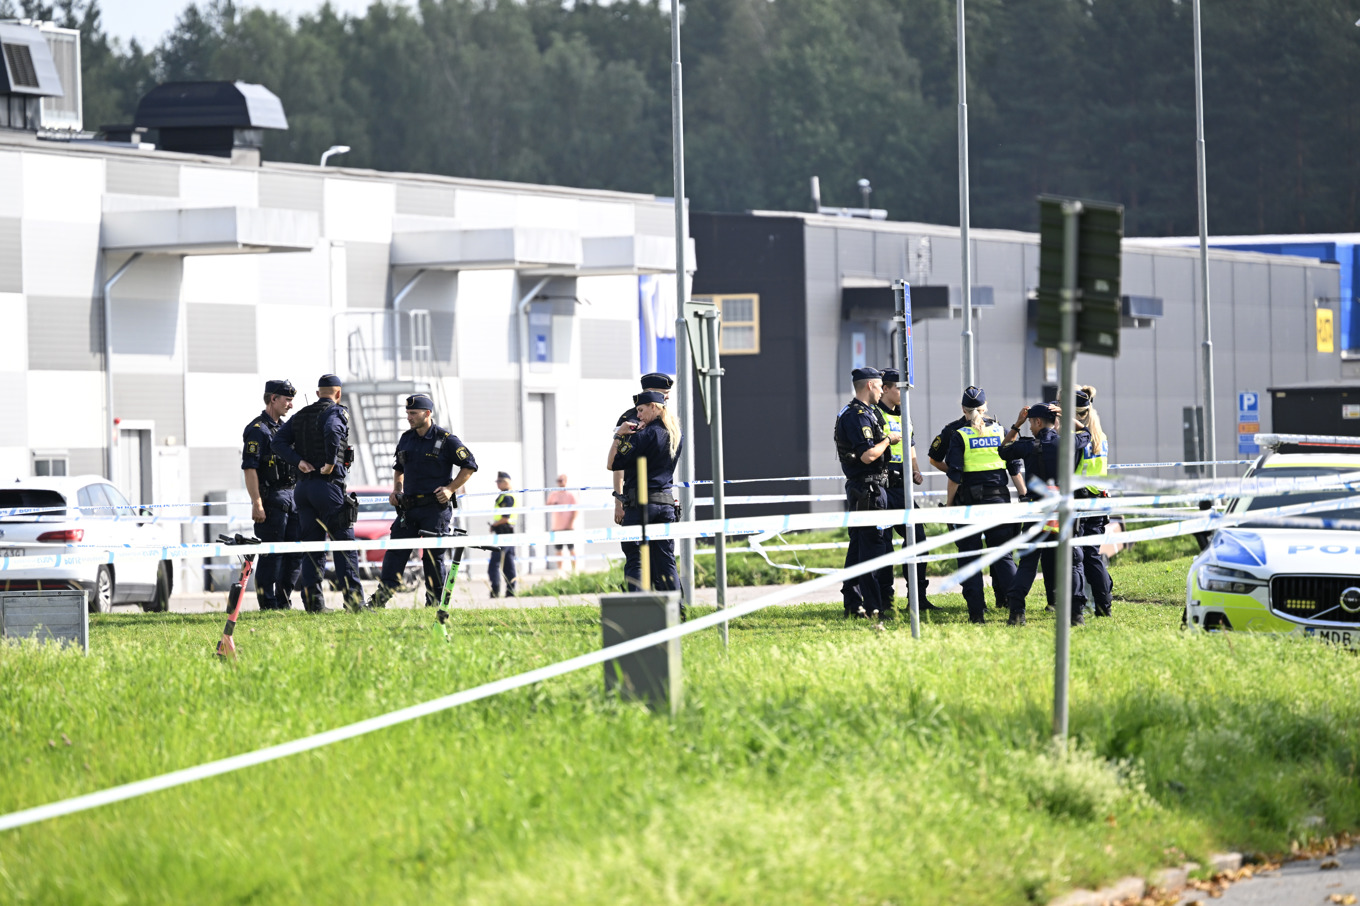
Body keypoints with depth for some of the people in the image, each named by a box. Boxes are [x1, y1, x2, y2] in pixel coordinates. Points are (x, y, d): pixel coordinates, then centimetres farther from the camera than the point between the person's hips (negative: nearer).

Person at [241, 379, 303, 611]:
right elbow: (249, 468, -15)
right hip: (271, 500, -8)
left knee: (296, 551, 8)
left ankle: (283, 601, 16)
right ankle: (268, 605, -3)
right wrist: (256, 503, -21)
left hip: (290, 497, 8)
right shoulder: (257, 430, -9)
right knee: (271, 555, -6)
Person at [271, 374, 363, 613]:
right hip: (329, 484, -6)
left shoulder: (300, 416, 15)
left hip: (303, 486, 6)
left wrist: (299, 461, -1)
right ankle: (353, 599, -11)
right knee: (344, 543, -4)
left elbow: (278, 442, 6)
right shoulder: (337, 412, -5)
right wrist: (331, 462, -18)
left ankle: (313, 601, 5)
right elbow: (332, 432, -27)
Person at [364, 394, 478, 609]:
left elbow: (470, 466, -1)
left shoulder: (446, 440, -5)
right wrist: (396, 490, 11)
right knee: (396, 551, -2)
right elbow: (399, 468, 28)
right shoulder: (406, 439, 12)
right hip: (409, 508, 5)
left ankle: (434, 603, 3)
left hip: (436, 508, -5)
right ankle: (381, 597, -4)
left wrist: (450, 489, -9)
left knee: (433, 555, -3)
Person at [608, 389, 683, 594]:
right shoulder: (677, 436, 9)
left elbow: (613, 464, -11)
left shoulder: (645, 435, -12)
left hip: (640, 502, -7)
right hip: (666, 502, 7)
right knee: (665, 560, 9)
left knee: (635, 561, -3)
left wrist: (619, 435, -2)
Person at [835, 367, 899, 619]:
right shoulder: (859, 416, -16)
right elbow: (868, 455, -23)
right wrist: (888, 440, -10)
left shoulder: (850, 413, 17)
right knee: (875, 544, -8)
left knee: (859, 546, 13)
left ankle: (853, 603, 16)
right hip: (868, 487, -11)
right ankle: (875, 605, -9)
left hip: (858, 489, 11)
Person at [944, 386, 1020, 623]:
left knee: (969, 557, 4)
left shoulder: (960, 436, -4)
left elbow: (955, 476, -8)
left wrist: (949, 503, 2)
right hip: (999, 500, 2)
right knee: (1002, 554, 11)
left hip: (969, 501, -2)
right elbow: (1015, 468, 5)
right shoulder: (1000, 431, 4)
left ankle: (977, 611, -1)